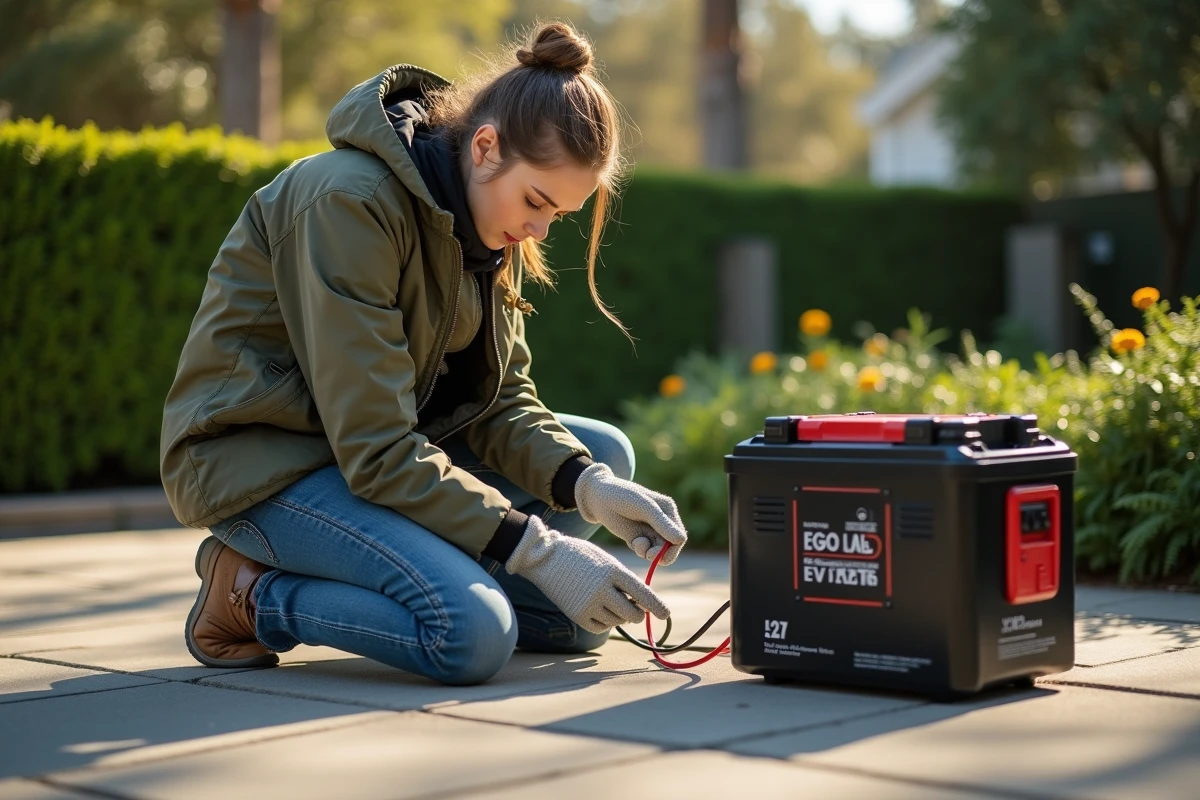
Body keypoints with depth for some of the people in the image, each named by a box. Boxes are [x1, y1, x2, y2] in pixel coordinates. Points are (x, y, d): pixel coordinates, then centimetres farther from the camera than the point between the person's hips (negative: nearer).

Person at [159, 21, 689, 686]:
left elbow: (502, 402, 1)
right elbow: (374, 449, -28)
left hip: (384, 446, 9)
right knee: (475, 632, -28)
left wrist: (589, 486, -18)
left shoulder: (485, 224, 1)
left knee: (604, 454, 1)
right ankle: (253, 596, -6)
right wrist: (540, 549, -28)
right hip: (258, 457, -8)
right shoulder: (348, 200, -26)